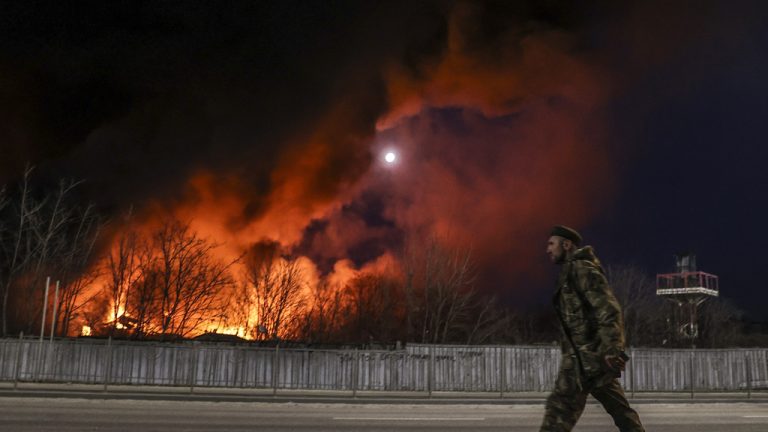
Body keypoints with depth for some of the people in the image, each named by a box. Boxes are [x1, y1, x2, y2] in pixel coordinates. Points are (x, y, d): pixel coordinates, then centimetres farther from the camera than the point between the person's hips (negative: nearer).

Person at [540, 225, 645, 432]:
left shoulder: (581, 269, -9)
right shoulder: (572, 272, 21)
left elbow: (607, 309, -18)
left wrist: (612, 350, -26)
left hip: (587, 354, -10)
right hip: (592, 354, 10)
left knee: (560, 406, -9)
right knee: (619, 408, 9)